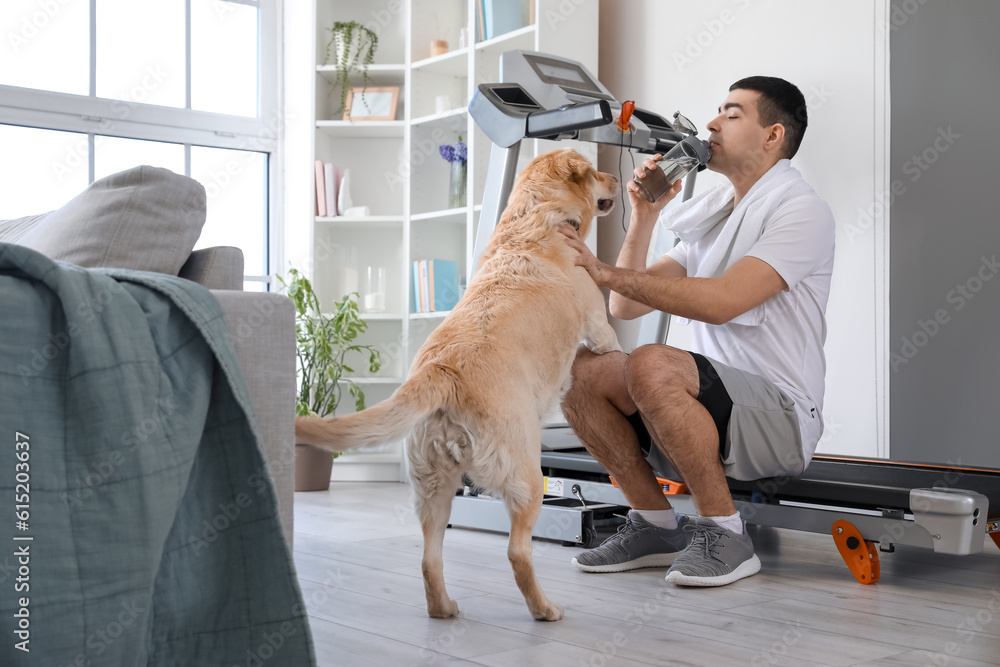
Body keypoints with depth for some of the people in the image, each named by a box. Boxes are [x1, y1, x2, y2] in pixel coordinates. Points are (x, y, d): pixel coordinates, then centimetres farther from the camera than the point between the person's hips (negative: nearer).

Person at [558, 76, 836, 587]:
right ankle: (655, 525, -1)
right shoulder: (710, 215, 18)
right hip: (711, 407, 7)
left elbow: (721, 301, -23)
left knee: (651, 365, -33)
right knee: (575, 368, -12)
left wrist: (606, 272, -22)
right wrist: (643, 219, 3)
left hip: (780, 417, -7)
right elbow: (626, 306, 14)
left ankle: (723, 533, -16)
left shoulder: (801, 211, -6)